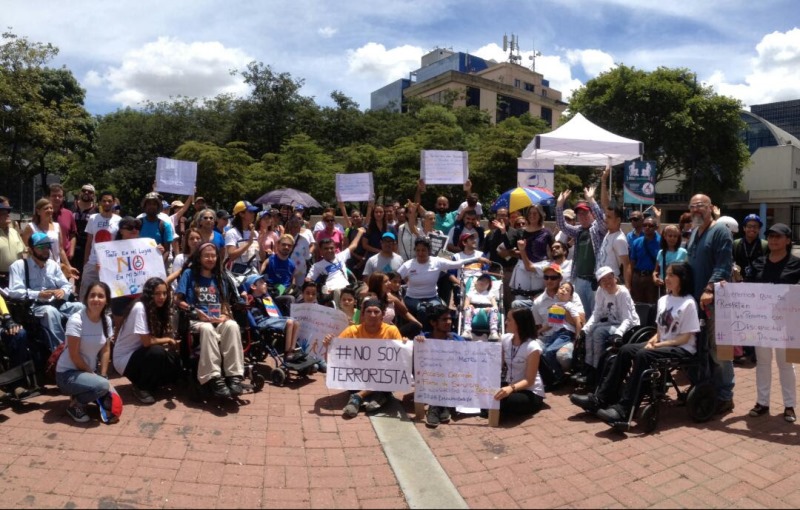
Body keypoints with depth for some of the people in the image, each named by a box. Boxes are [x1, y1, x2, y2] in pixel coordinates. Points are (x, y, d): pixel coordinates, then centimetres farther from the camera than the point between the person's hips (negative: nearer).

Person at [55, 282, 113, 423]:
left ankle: (79, 396, 18)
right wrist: (93, 375, -12)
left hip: (89, 371, 6)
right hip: (68, 373, -6)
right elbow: (74, 355, -18)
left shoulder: (107, 321, -2)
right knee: (102, 386, -31)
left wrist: (102, 376, -8)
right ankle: (75, 405, -2)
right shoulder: (76, 320, -21)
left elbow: (106, 351, 2)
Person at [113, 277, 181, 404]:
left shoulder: (157, 309, 3)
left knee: (175, 361, -13)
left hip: (138, 354, 7)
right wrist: (168, 340, -12)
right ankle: (141, 387, -8)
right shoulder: (139, 308, -22)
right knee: (157, 352, -33)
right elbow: (147, 341, -27)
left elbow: (162, 336, 0)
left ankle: (148, 383, 11)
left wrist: (172, 342, -20)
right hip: (124, 359, -7)